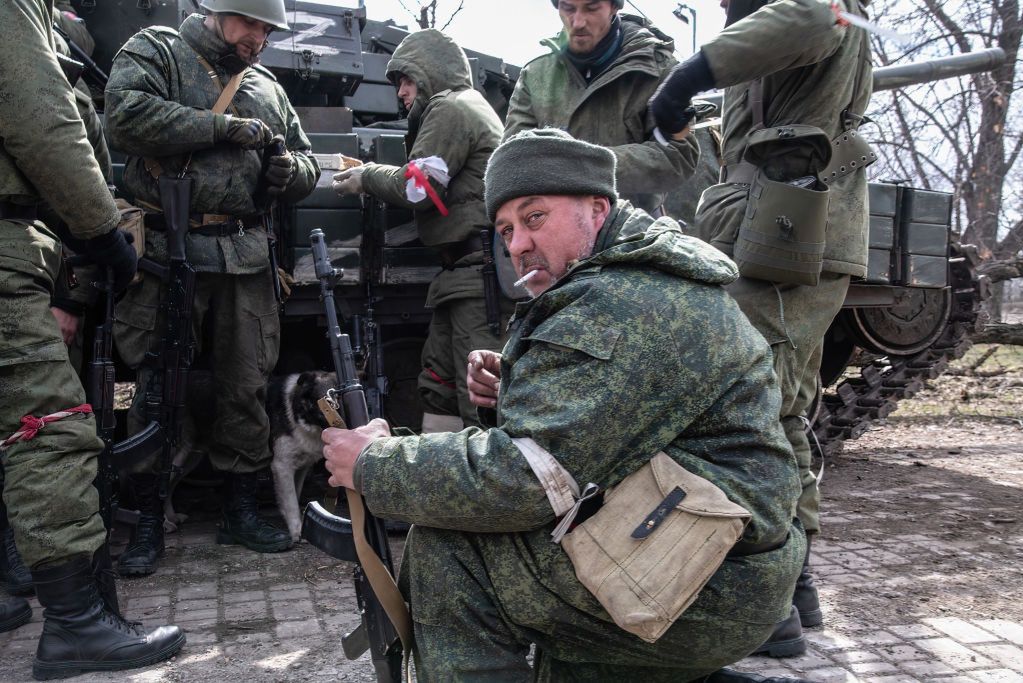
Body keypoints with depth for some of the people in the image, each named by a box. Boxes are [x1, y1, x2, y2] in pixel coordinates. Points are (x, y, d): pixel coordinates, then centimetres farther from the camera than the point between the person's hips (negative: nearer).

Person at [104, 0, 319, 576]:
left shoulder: (269, 89, 20)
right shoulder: (157, 50, 7)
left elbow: (309, 166, 22)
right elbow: (126, 115, -13)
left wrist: (290, 171, -3)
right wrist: (223, 127, -12)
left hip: (246, 258, 4)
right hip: (168, 251, -4)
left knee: (248, 386, 6)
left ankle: (242, 510, 20)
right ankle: (149, 522, 14)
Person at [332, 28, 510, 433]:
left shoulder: (451, 107, -5)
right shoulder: (468, 108, 27)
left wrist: (366, 178, 4)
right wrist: (372, 174, 14)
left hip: (481, 273, -11)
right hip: (462, 276, 11)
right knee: (439, 387, 12)